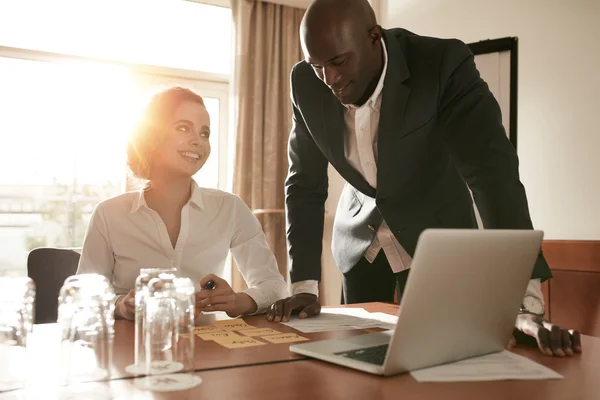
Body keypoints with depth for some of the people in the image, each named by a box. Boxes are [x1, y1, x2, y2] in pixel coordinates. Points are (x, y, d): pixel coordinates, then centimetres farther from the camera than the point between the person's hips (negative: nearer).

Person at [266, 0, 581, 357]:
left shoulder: (445, 64, -27)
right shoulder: (306, 84, -16)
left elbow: (494, 172, -34)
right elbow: (305, 184, -10)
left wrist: (526, 305, -42)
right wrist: (304, 286, -18)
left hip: (436, 232, -2)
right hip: (361, 233, 3)